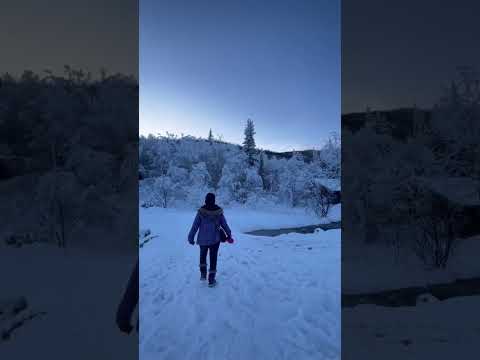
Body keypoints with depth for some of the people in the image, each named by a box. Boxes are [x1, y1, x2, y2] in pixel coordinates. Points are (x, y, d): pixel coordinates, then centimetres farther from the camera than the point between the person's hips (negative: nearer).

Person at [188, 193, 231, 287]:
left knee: (202, 256, 25)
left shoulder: (201, 211, -13)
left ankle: (203, 274, 23)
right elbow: (224, 224, 0)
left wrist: (190, 237, -1)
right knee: (213, 258, 11)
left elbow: (195, 226, -10)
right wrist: (229, 235, 15)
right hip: (215, 240, 0)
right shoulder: (219, 211, -9)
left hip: (203, 239, 0)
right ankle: (211, 280, 15)